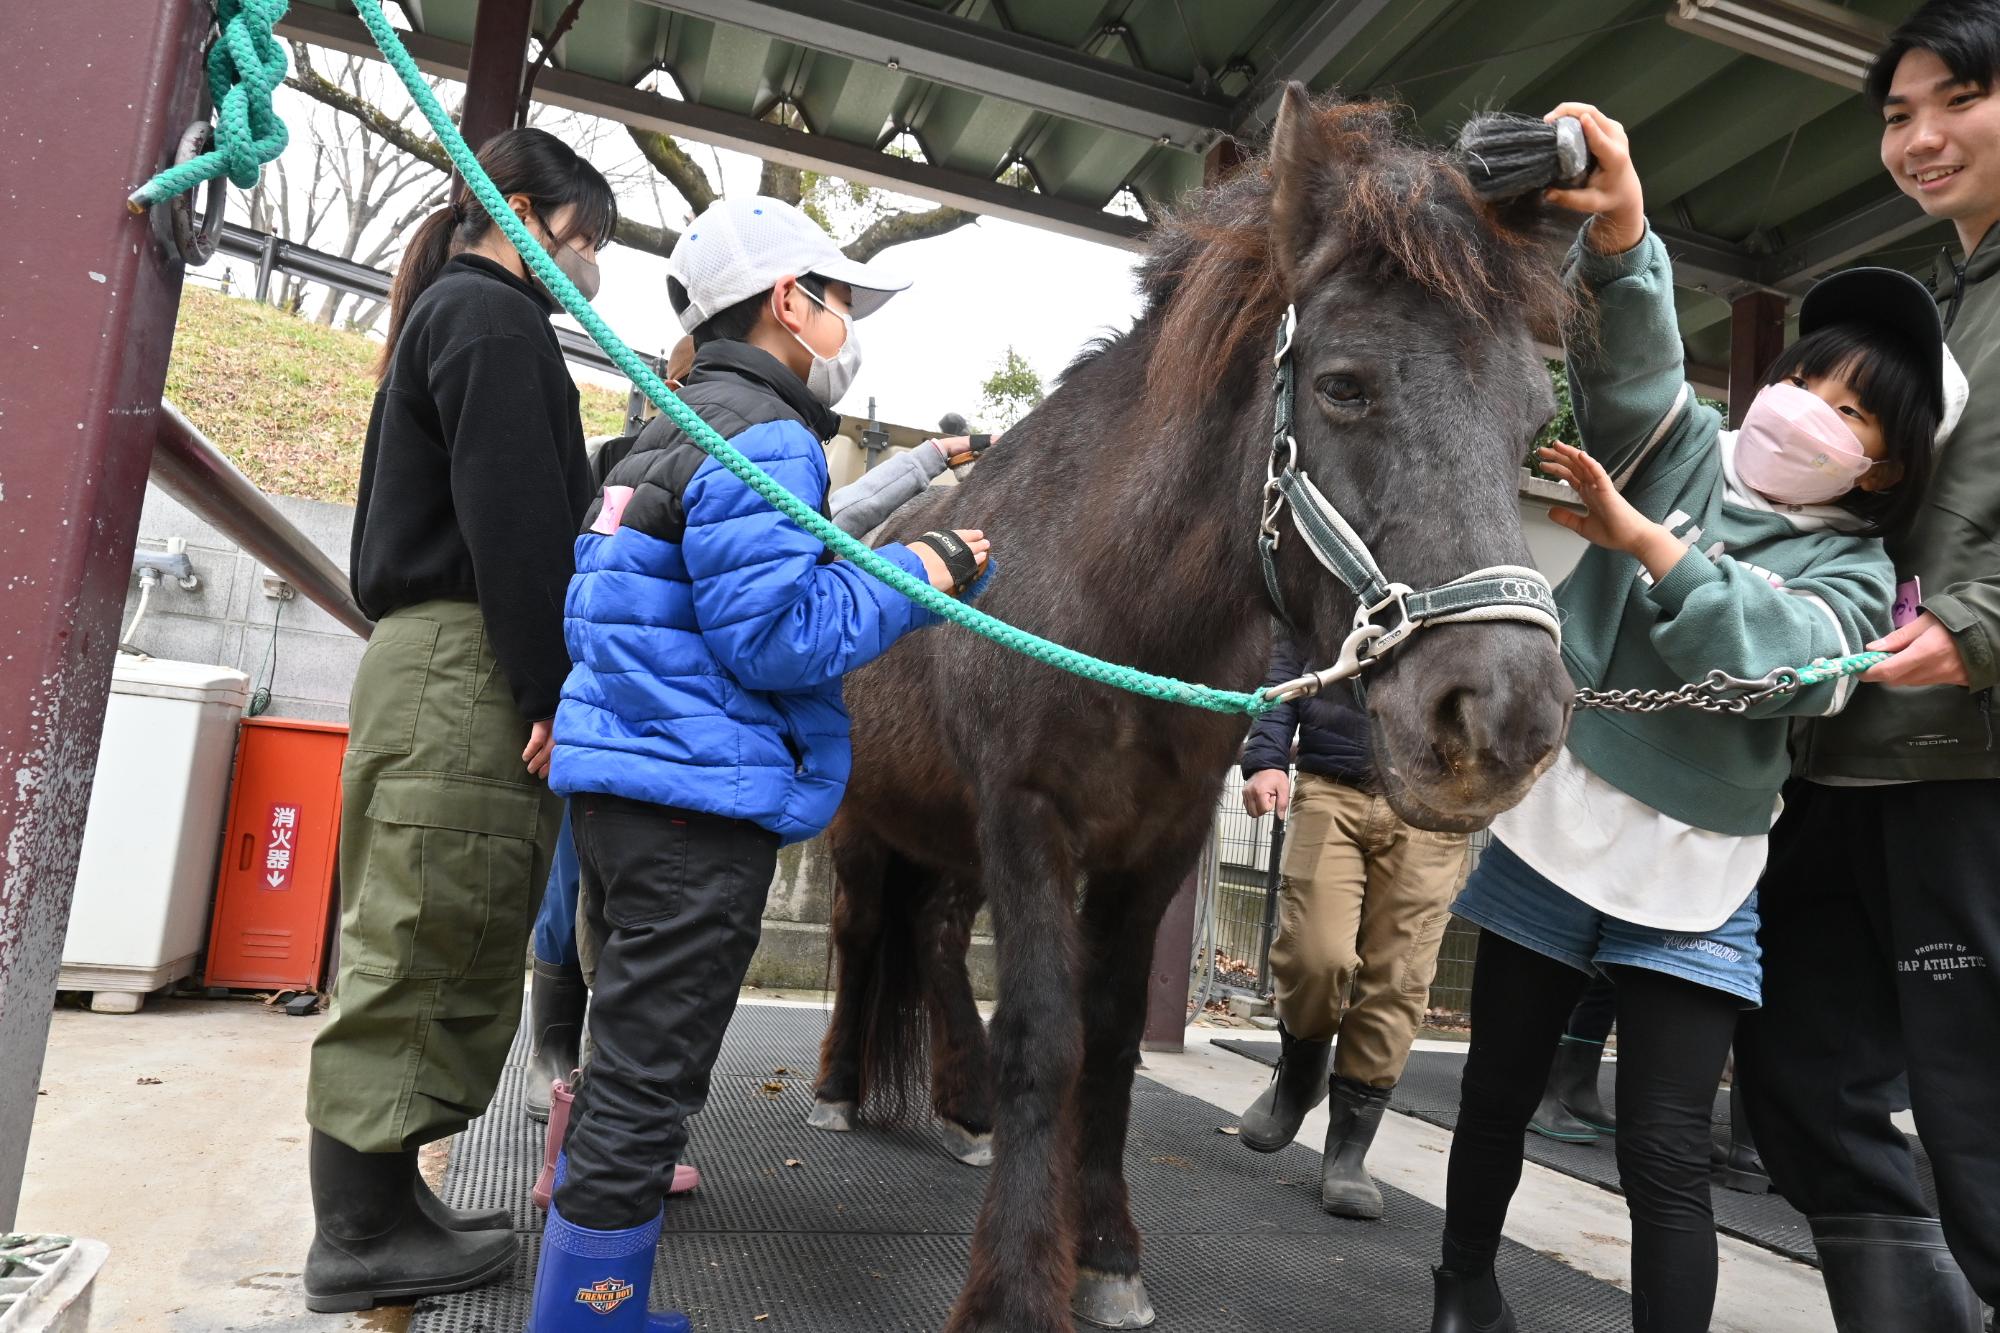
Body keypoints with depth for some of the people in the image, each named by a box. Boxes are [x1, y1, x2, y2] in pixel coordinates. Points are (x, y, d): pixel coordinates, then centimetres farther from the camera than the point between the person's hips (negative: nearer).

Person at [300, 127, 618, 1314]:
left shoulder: (450, 313, 26)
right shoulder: (494, 317, -5)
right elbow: (510, 521, -17)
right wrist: (548, 691, -18)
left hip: (431, 660, 10)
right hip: (468, 668, -10)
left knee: (436, 949, 12)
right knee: (428, 946, -5)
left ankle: (380, 1205, 21)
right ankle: (362, 1234, 5)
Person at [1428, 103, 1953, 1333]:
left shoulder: (1853, 571, 3)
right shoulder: (1684, 454, 5)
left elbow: (1789, 651, -20)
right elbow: (1633, 355, -15)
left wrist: (1640, 541, -31)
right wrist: (1619, 237, -35)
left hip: (1693, 869, -1)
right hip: (1555, 819, 1)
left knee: (1666, 1152, -2)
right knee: (1500, 1094, 14)